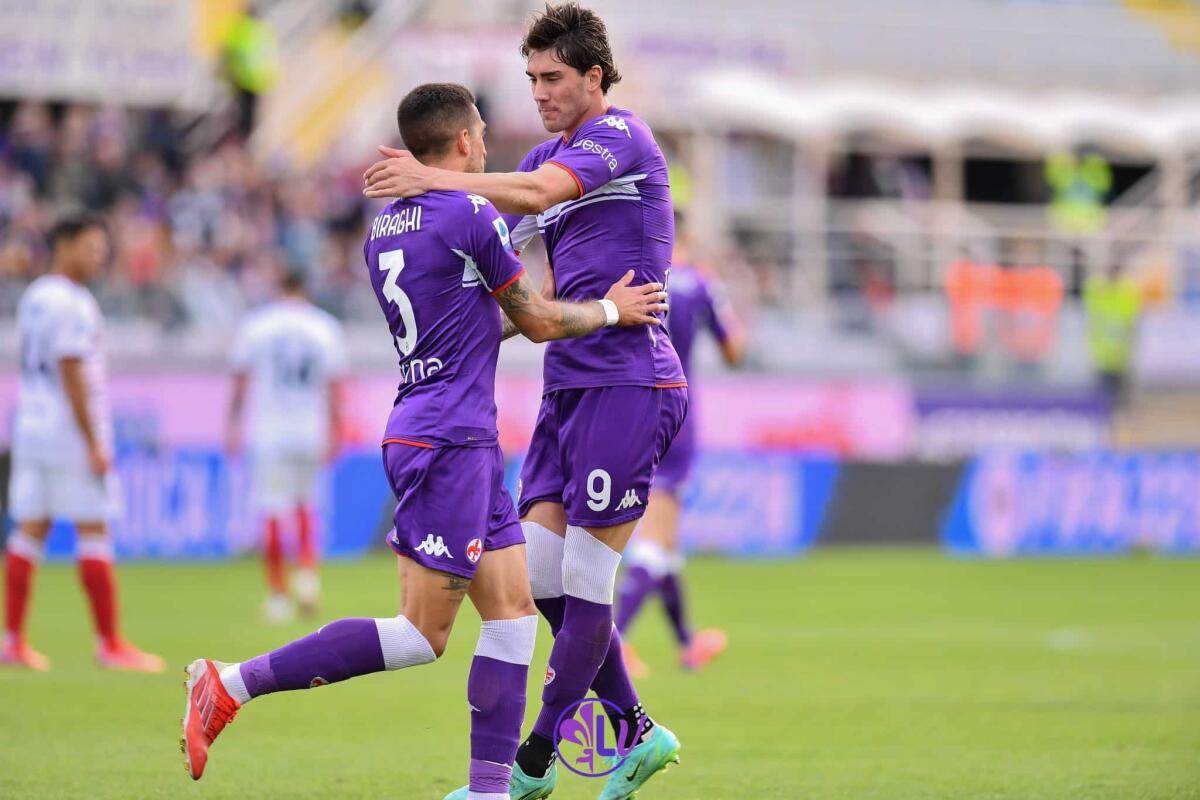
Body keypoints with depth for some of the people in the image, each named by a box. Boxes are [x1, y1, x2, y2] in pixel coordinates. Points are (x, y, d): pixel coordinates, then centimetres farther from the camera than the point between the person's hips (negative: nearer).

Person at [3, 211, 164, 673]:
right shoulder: (71, 304, -14)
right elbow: (72, 375, -18)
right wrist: (94, 445, -17)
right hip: (72, 435, -9)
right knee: (93, 532, -4)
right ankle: (110, 645, -3)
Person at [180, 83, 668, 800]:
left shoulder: (383, 229, 14)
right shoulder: (471, 217, -11)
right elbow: (538, 321, -2)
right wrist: (611, 310, 14)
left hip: (470, 445, 9)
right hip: (446, 444, -9)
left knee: (514, 610, 8)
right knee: (423, 636, -9)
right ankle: (232, 685, -12)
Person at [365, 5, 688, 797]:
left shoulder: (621, 136, -8)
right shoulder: (549, 156, 19)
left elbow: (535, 194, -24)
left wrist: (432, 179, -27)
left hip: (628, 382, -9)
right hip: (569, 384, 9)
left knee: (584, 579, -5)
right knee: (538, 569, 3)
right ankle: (637, 731, 14)